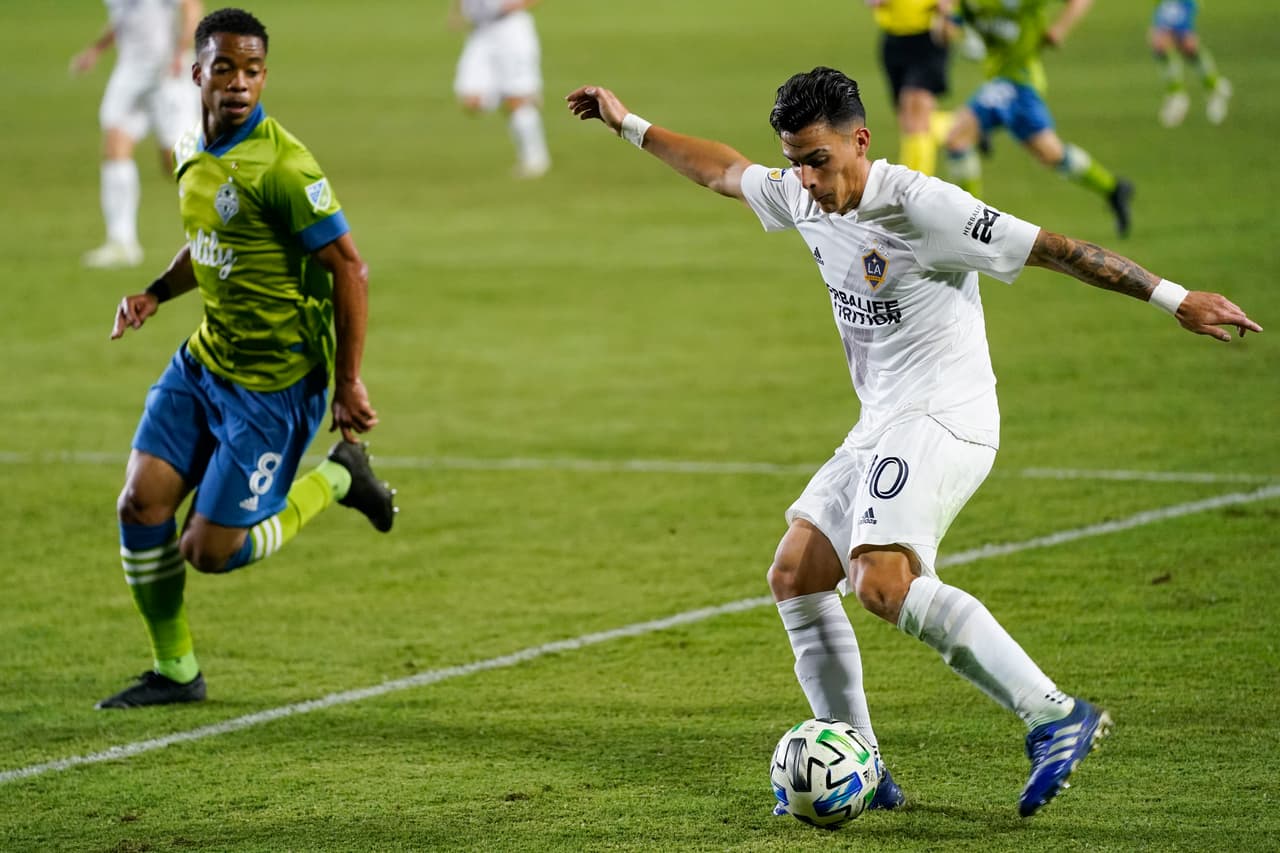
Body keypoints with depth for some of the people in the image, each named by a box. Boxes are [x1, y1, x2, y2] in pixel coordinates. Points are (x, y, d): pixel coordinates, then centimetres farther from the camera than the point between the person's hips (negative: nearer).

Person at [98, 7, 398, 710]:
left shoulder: (282, 166, -22)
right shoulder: (192, 153, 4)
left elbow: (350, 269, -19)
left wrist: (349, 382, -18)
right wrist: (155, 294, 5)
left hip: (274, 382, -7)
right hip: (204, 361, 7)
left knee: (209, 551, -5)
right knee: (140, 506, -2)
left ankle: (335, 478, 19)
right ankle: (174, 671, 16)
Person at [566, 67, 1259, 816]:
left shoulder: (919, 206, -18)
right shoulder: (803, 199, 7)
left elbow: (1053, 248, -17)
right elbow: (724, 171, 28)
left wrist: (1175, 298, -18)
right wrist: (628, 124, 34)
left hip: (942, 420, -10)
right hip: (883, 427, 10)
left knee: (881, 581, -28)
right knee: (795, 577, 8)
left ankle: (1056, 718, -30)